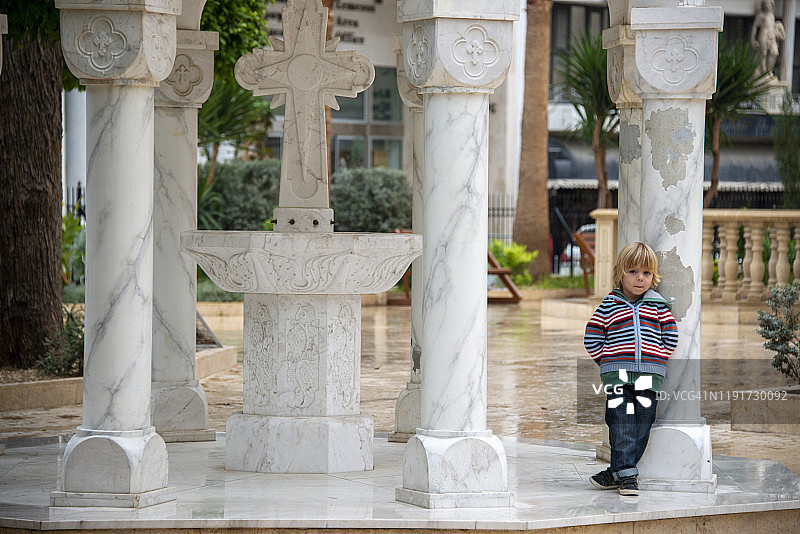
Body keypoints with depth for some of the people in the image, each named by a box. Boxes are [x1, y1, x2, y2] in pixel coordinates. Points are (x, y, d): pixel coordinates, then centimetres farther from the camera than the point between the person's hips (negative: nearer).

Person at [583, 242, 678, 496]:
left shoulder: (658, 306, 8)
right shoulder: (608, 306, 4)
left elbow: (670, 337, 11)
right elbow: (592, 339, 6)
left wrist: (656, 360, 5)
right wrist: (609, 361, 1)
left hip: (649, 374, 2)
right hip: (616, 374, -2)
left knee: (642, 423, 1)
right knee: (621, 423, -8)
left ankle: (617, 472, 10)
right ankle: (627, 474, -6)